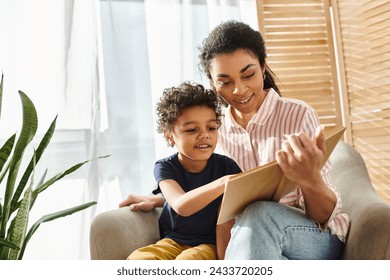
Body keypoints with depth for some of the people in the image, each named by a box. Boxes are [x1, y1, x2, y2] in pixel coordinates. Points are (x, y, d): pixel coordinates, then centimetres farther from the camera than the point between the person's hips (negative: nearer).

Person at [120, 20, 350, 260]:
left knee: (260, 214, -36)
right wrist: (157, 200, 13)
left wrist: (310, 180, -38)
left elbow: (327, 215, -15)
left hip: (318, 238, -3)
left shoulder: (298, 116, -11)